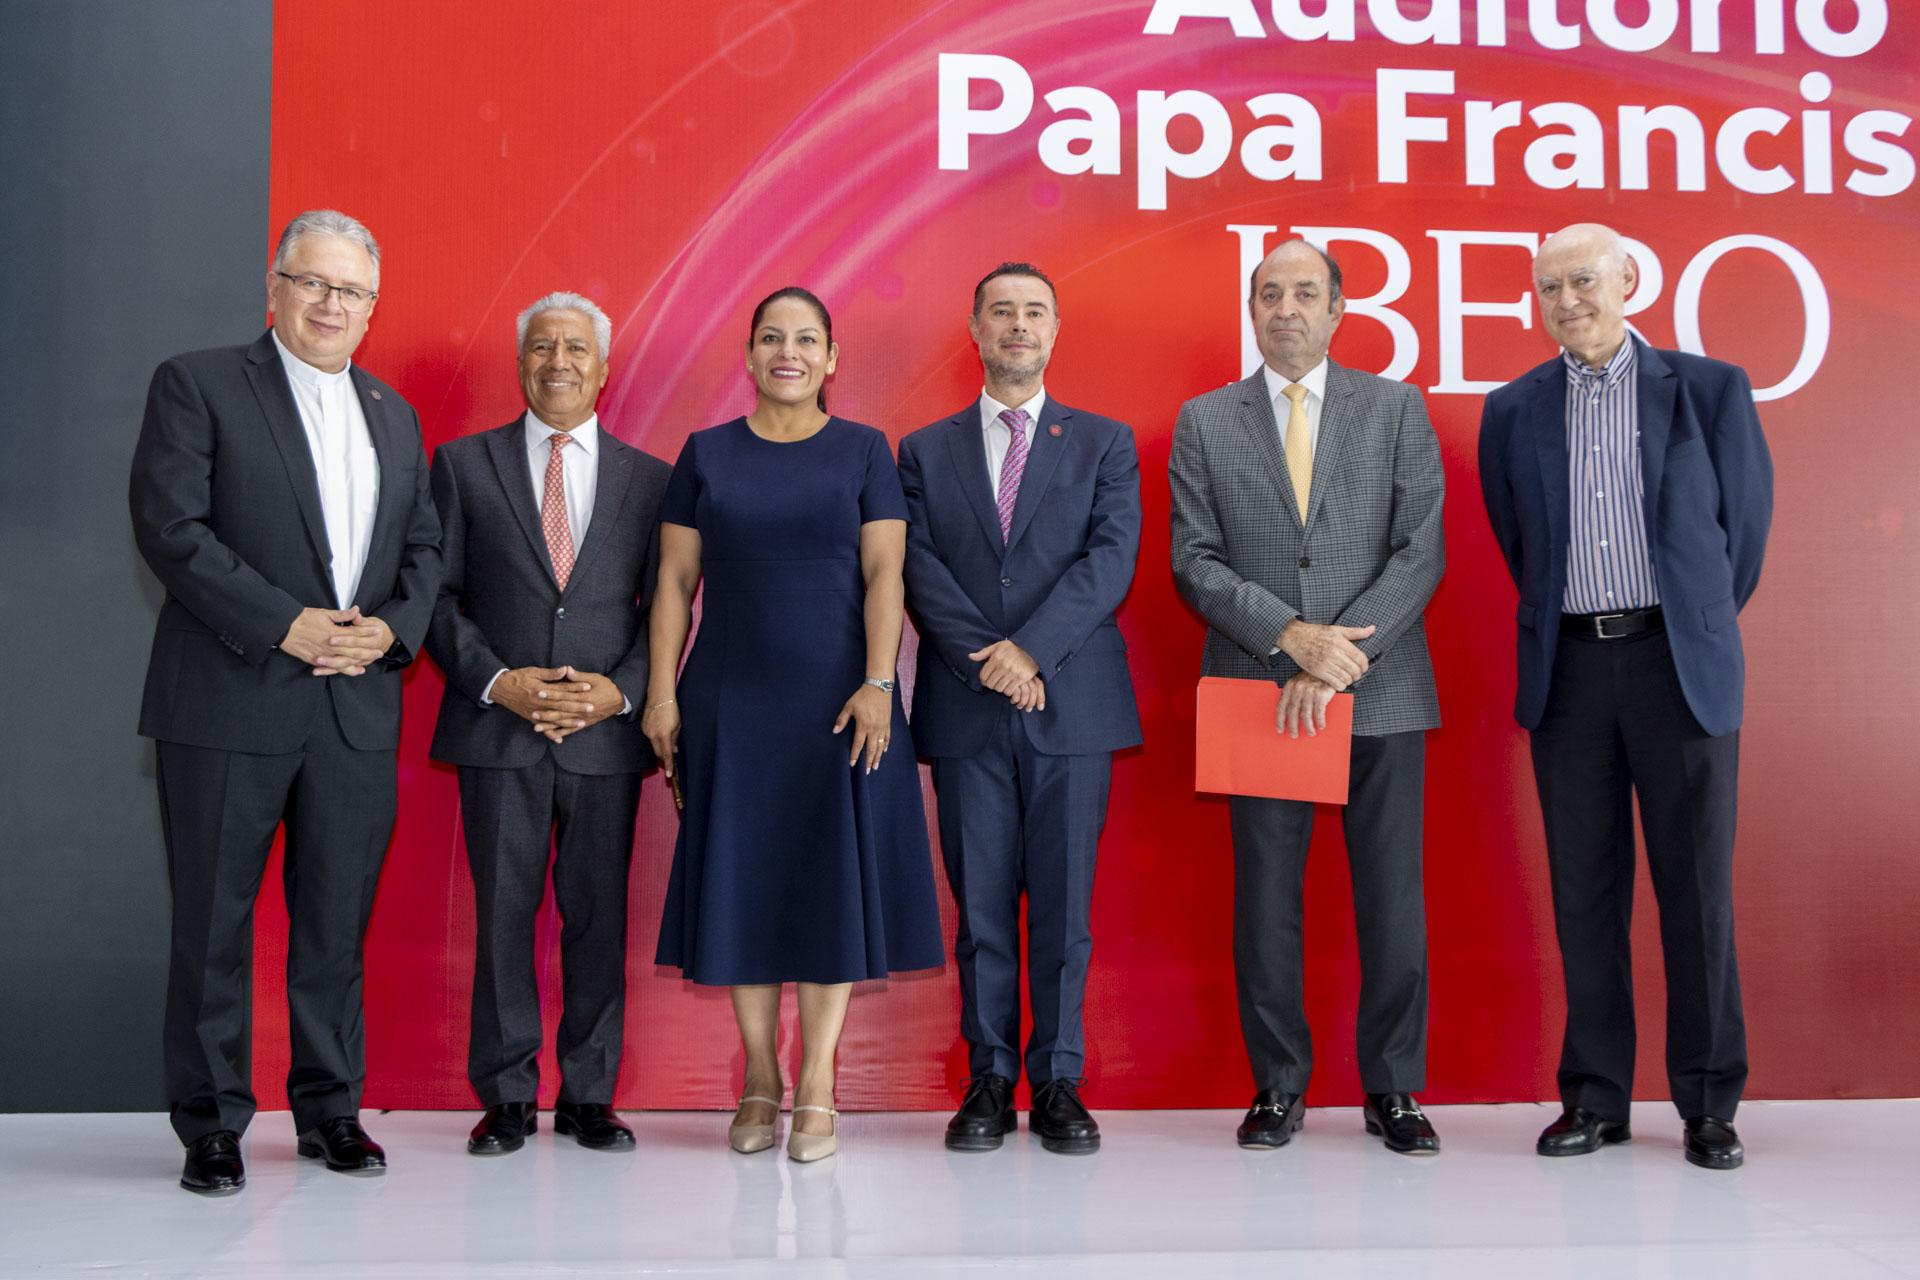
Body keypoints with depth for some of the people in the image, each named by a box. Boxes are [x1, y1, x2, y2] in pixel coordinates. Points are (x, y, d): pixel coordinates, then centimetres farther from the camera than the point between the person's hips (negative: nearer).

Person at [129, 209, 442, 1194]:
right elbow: (170, 526, -10)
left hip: (359, 710, 4)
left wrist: (393, 626, -6)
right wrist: (285, 625, -17)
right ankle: (211, 1126, 16)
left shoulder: (393, 415, 17)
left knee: (337, 923, 10)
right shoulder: (197, 385, 1)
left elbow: (425, 546, 15)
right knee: (213, 922, 4)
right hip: (229, 705, -4)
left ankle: (330, 1110, 23)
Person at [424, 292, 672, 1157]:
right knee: (502, 914, 3)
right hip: (497, 730, -1)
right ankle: (507, 1098, 15)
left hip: (608, 731, 1)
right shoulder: (464, 464, 8)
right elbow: (437, 594, 4)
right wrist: (496, 682, -10)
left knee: (598, 916, 5)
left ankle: (588, 1096, 16)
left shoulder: (649, 479, 10)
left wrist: (621, 690, -8)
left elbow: (665, 608, 7)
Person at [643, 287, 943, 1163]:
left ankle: (817, 1086, 10)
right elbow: (675, 580, 6)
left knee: (831, 876, 1)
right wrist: (662, 691, -2)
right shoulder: (706, 454, 8)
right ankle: (760, 1077, 17)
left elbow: (884, 574, -3)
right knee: (740, 875, 4)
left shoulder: (863, 451, 4)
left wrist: (877, 684, -14)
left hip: (835, 699, -1)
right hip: (730, 698, 2)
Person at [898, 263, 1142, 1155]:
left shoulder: (1105, 444, 10)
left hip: (1073, 708, 0)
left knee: (1063, 905, 2)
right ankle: (989, 1081, 15)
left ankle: (1058, 1083, 13)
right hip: (966, 712, 1)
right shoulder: (925, 452, 12)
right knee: (981, 906, 4)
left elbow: (1111, 558, -3)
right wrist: (990, 661, -13)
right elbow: (919, 569, 0)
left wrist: (1031, 647, -15)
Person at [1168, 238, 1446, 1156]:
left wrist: (1338, 661, -13)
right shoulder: (1203, 423, 8)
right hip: (1258, 692, 1)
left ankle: (1392, 1089, 17)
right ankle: (1279, 1085, 18)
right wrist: (1290, 635, -14)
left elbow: (1421, 552, -2)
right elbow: (1194, 561, 1)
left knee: (1392, 897, 4)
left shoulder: (1398, 410, 6)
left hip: (1380, 691, 0)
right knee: (1264, 896, 5)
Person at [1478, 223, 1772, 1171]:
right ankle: (1595, 1099, 14)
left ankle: (1709, 1106, 13)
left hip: (1680, 665, -2)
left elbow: (1746, 521, 9)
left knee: (1696, 887, 1)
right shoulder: (1513, 411, 9)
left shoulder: (1709, 389, 3)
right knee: (1584, 891, 5)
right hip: (1569, 669, 2)